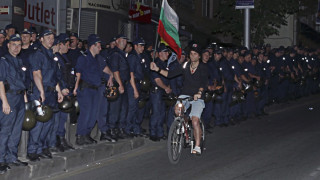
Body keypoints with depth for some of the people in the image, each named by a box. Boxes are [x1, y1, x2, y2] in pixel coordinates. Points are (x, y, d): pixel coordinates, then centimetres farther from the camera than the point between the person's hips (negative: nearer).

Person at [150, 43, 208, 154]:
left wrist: (199, 92, -36)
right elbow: (170, 74, 3)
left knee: (195, 120, -21)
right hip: (185, 95, 4)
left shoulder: (203, 68, -1)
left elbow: (204, 83, -16)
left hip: (197, 97, -4)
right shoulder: (186, 66, 9)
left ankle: (197, 146, -15)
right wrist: (157, 69, -10)